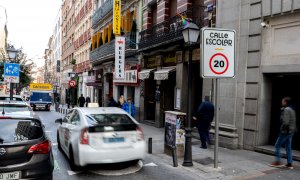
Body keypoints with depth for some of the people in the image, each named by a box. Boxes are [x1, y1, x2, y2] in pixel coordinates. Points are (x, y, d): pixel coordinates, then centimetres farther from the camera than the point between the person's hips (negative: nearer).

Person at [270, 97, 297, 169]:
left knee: (277, 146, 2)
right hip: (291, 131, 9)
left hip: (285, 131, -9)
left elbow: (285, 122, -25)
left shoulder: (286, 110, -18)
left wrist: (282, 128, -12)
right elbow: (293, 122, 16)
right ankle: (290, 163, 15)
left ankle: (277, 161, 4)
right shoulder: (292, 110, 12)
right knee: (288, 147, 13)